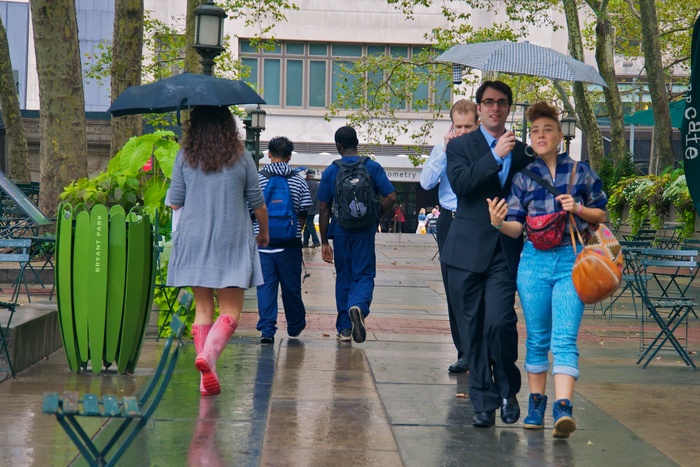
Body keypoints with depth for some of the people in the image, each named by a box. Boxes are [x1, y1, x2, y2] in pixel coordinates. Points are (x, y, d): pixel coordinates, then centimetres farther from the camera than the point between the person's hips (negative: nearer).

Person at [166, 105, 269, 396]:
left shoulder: (184, 157, 0)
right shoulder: (241, 158, -2)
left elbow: (174, 203, 3)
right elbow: (257, 203, 5)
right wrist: (264, 233, 22)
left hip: (193, 241, 2)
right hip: (232, 242, -2)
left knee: (203, 307, 10)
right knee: (230, 310, 2)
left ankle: (207, 377, 4)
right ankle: (208, 353, -25)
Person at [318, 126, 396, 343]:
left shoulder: (330, 172, 1)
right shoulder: (372, 167, -1)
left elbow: (323, 208, 1)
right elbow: (391, 197, -9)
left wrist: (324, 241, 6)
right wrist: (376, 217, 7)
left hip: (340, 231, 1)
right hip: (365, 231, -1)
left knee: (343, 277, 13)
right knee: (364, 275, 4)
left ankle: (344, 328, 15)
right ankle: (359, 306, -28)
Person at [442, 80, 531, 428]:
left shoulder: (522, 152, 14)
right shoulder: (460, 146, 6)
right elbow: (459, 184, -12)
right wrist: (496, 157, -17)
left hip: (506, 252, 0)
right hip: (468, 251, 0)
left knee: (499, 322, -15)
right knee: (472, 330, 2)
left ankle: (508, 390, 8)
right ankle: (484, 401, 13)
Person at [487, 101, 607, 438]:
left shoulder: (581, 173, 4)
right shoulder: (523, 178, 7)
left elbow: (601, 215, 10)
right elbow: (516, 228, 4)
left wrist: (579, 209, -9)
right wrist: (499, 222, -18)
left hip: (571, 261, -2)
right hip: (534, 260, 2)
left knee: (564, 339, -12)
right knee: (537, 338, 9)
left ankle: (562, 408, -20)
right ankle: (536, 404, 20)